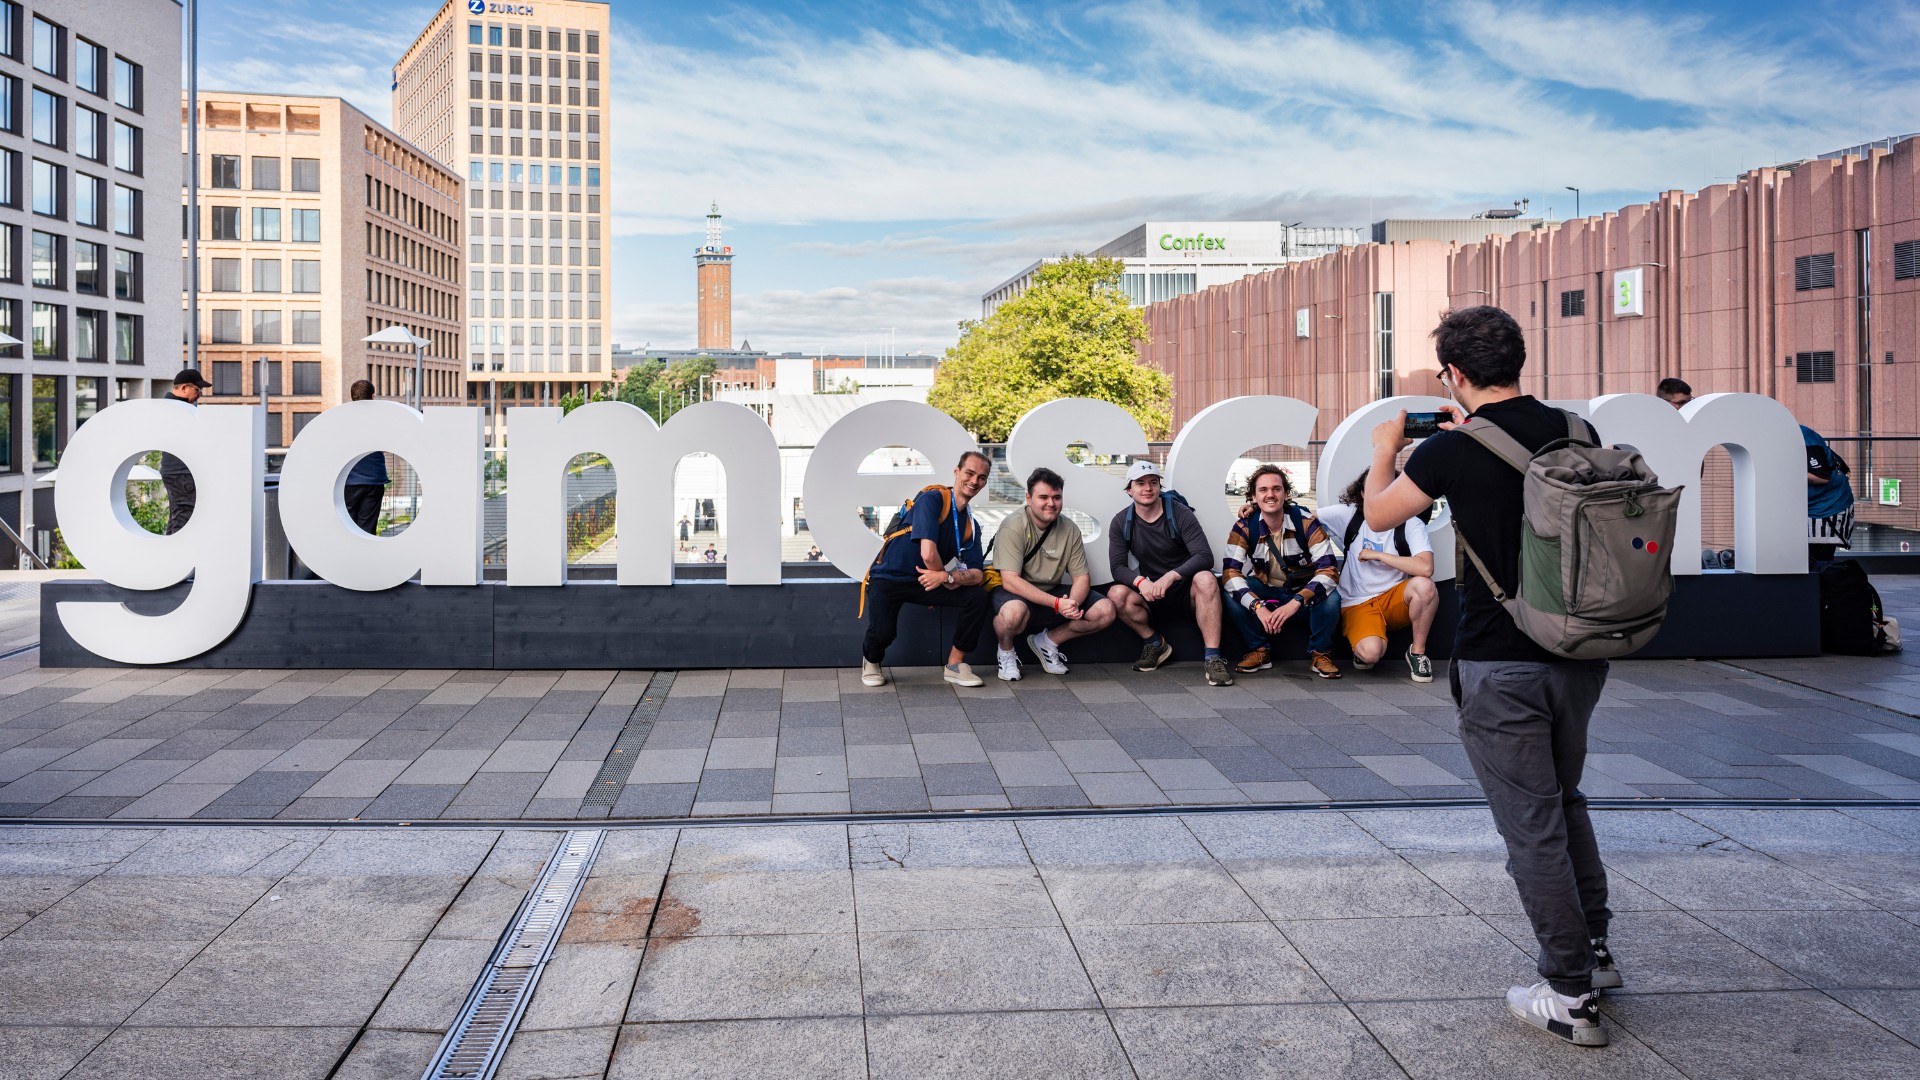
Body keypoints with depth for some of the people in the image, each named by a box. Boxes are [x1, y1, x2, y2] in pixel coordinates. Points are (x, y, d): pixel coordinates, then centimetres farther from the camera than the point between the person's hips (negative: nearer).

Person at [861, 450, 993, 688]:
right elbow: (928, 554, -26)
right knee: (883, 632, -29)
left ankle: (955, 665, 2)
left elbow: (977, 574, -2)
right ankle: (871, 660, 9)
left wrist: (947, 577, -21)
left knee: (977, 596, -13)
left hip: (926, 581, 6)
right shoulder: (932, 498, -15)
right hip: (889, 578, -6)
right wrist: (950, 578, -7)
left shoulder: (971, 526, 8)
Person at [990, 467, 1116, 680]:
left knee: (1106, 610, -11)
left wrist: (1073, 603, -25)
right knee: (1014, 611, -41)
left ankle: (1047, 641, 10)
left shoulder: (1069, 530, 0)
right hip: (1017, 594, -6)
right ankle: (1006, 652, -5)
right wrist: (1057, 604, -32)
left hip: (1054, 593, 6)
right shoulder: (1013, 527, -18)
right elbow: (1010, 581, -26)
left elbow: (1082, 577, 0)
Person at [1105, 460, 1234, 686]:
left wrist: (1170, 577, -36)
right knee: (1116, 595, -26)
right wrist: (1140, 582, -31)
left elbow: (1205, 557, -20)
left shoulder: (1179, 514, -11)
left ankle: (1213, 658, -35)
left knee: (1206, 579, -35)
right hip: (1151, 592, 2)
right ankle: (1155, 644, -3)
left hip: (1186, 589, -2)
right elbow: (1117, 566, -8)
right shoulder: (1121, 522, -2)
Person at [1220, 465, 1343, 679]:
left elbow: (1329, 569, -27)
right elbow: (1230, 572, -23)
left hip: (1303, 591, -1)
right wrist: (1257, 606, -40)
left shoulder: (1306, 521, -20)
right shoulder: (1244, 526, -16)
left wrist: (1295, 603, -42)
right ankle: (1260, 651, -5)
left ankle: (1319, 653, -5)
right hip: (1266, 591, 2)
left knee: (1331, 598, -33)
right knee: (1232, 595, -27)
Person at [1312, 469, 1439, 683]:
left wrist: (1377, 555, -18)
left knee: (1424, 585, -34)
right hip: (1358, 604, -1)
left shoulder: (1411, 524, -10)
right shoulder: (1350, 515, -4)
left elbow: (1425, 568, -25)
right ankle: (1363, 651, 10)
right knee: (1371, 653, -32)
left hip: (1395, 597, 1)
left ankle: (1418, 652, -9)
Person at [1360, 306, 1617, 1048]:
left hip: (1502, 666, -6)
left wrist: (1385, 449, 22)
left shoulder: (1453, 451, -14)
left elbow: (1379, 515, 4)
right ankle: (1594, 950, 34)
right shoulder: (1578, 432, 1)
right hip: (1581, 653, 6)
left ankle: (1569, 997, 12)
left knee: (1533, 826, 3)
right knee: (1564, 798, 25)